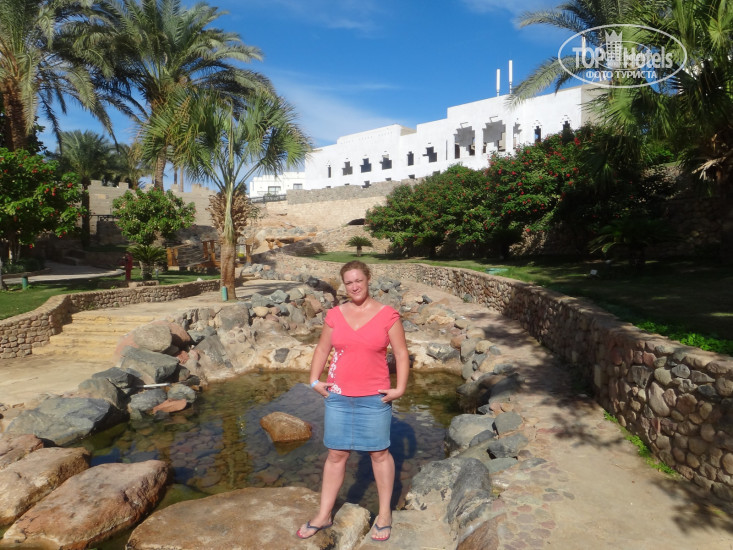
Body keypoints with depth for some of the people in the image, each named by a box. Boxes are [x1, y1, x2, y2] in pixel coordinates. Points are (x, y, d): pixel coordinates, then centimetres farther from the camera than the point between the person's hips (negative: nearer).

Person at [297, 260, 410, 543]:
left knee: (379, 453, 11)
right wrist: (314, 381, 1)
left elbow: (401, 353, -4)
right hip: (338, 397, 3)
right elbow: (322, 349, 10)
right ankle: (324, 515, 27)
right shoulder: (335, 315, 0)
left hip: (374, 398, -2)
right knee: (336, 454, 13)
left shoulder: (387, 315, -8)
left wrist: (399, 389, -11)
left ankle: (385, 513, 29)